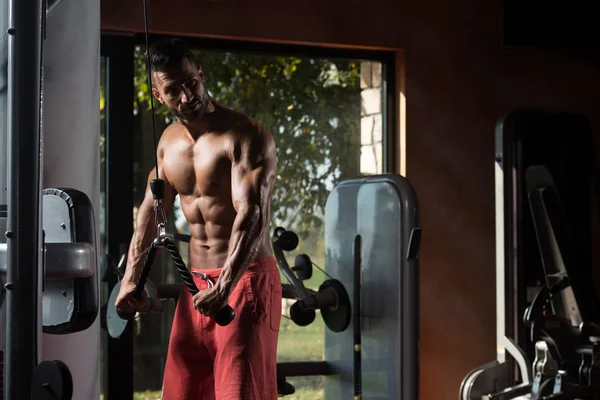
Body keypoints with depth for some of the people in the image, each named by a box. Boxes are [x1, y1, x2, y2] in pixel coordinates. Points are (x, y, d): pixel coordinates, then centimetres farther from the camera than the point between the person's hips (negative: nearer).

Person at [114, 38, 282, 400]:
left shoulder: (246, 136, -13)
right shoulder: (169, 142, 10)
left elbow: (252, 216, -24)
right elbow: (151, 212, 16)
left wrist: (225, 288, -35)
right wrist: (131, 279, 6)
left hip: (246, 278, -7)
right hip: (197, 281, 7)